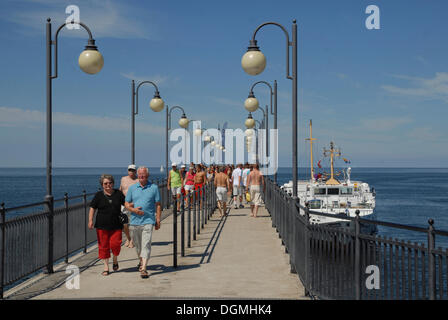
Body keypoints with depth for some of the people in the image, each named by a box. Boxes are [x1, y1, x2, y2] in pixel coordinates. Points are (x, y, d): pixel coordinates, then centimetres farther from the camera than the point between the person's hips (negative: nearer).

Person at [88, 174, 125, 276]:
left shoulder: (118, 193, 6)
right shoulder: (99, 195, 4)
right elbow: (92, 208, 4)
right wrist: (90, 220, -7)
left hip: (116, 225, 0)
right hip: (102, 226, 0)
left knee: (115, 244, -11)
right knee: (103, 246, 3)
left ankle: (115, 260, 19)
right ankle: (106, 267, 15)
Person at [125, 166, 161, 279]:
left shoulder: (154, 187, 3)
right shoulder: (132, 188, 8)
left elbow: (158, 205, 5)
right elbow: (126, 203, 11)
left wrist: (158, 220, 0)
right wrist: (133, 209, -10)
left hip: (148, 221, -3)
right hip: (134, 221, 3)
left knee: (146, 245, -12)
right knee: (137, 244, 15)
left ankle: (143, 269, -14)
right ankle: (141, 261, 40)